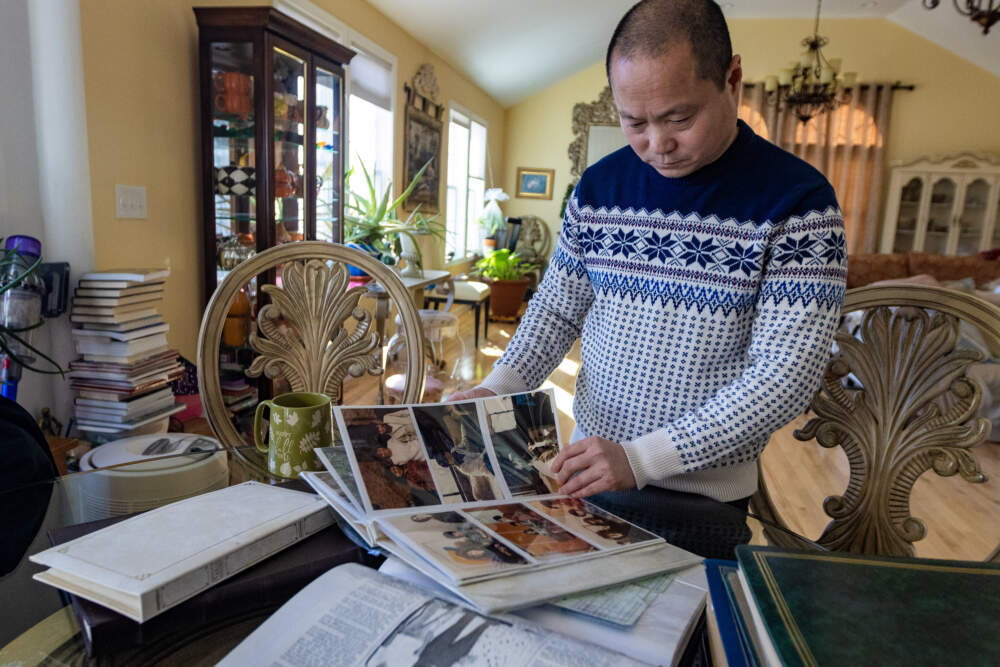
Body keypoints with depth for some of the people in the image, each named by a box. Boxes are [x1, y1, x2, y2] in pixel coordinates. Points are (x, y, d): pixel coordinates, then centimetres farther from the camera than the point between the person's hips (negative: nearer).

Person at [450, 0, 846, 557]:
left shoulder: (797, 200, -15)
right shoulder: (598, 187, -2)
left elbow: (787, 376, -20)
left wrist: (641, 457, -26)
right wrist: (496, 388, -10)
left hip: (704, 498, -4)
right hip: (586, 475, 4)